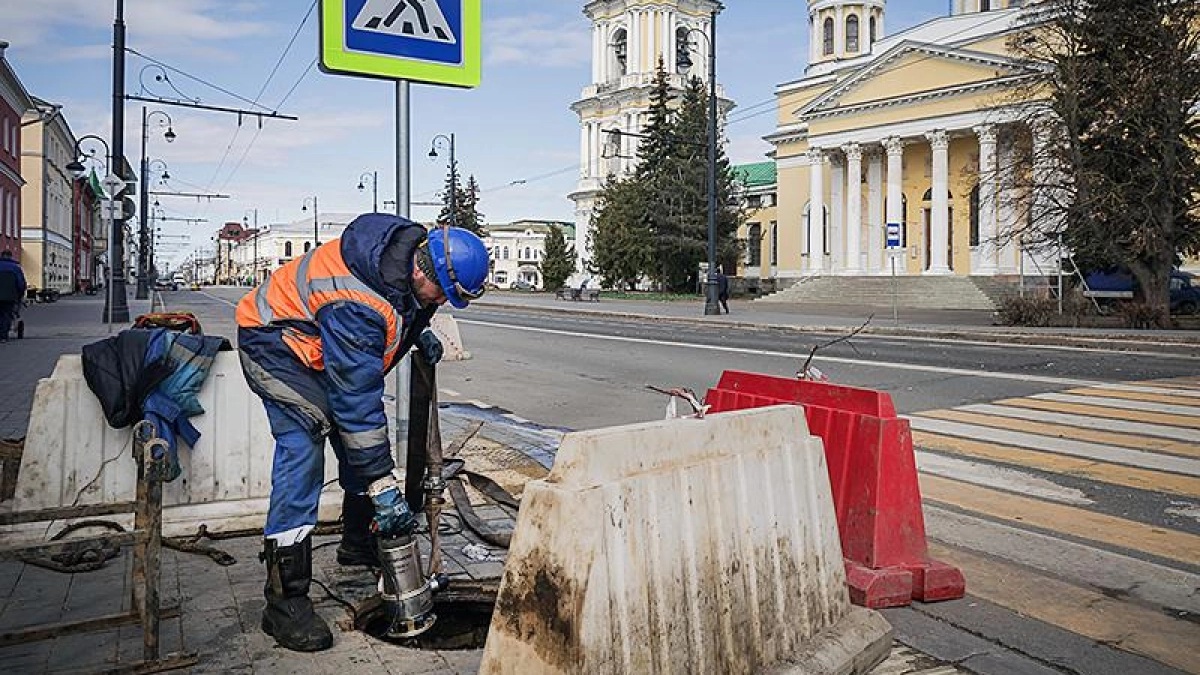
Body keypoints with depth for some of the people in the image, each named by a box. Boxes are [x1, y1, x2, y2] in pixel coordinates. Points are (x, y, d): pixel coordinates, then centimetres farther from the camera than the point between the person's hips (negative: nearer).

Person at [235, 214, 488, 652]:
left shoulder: (415, 249, -15)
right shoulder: (356, 304, -40)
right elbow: (358, 401, -37)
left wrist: (419, 332, -4)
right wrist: (383, 484, -33)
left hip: (324, 345, 9)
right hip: (275, 343, -9)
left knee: (360, 439, 9)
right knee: (302, 445, -21)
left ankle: (359, 545, 29)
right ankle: (284, 600, -17)